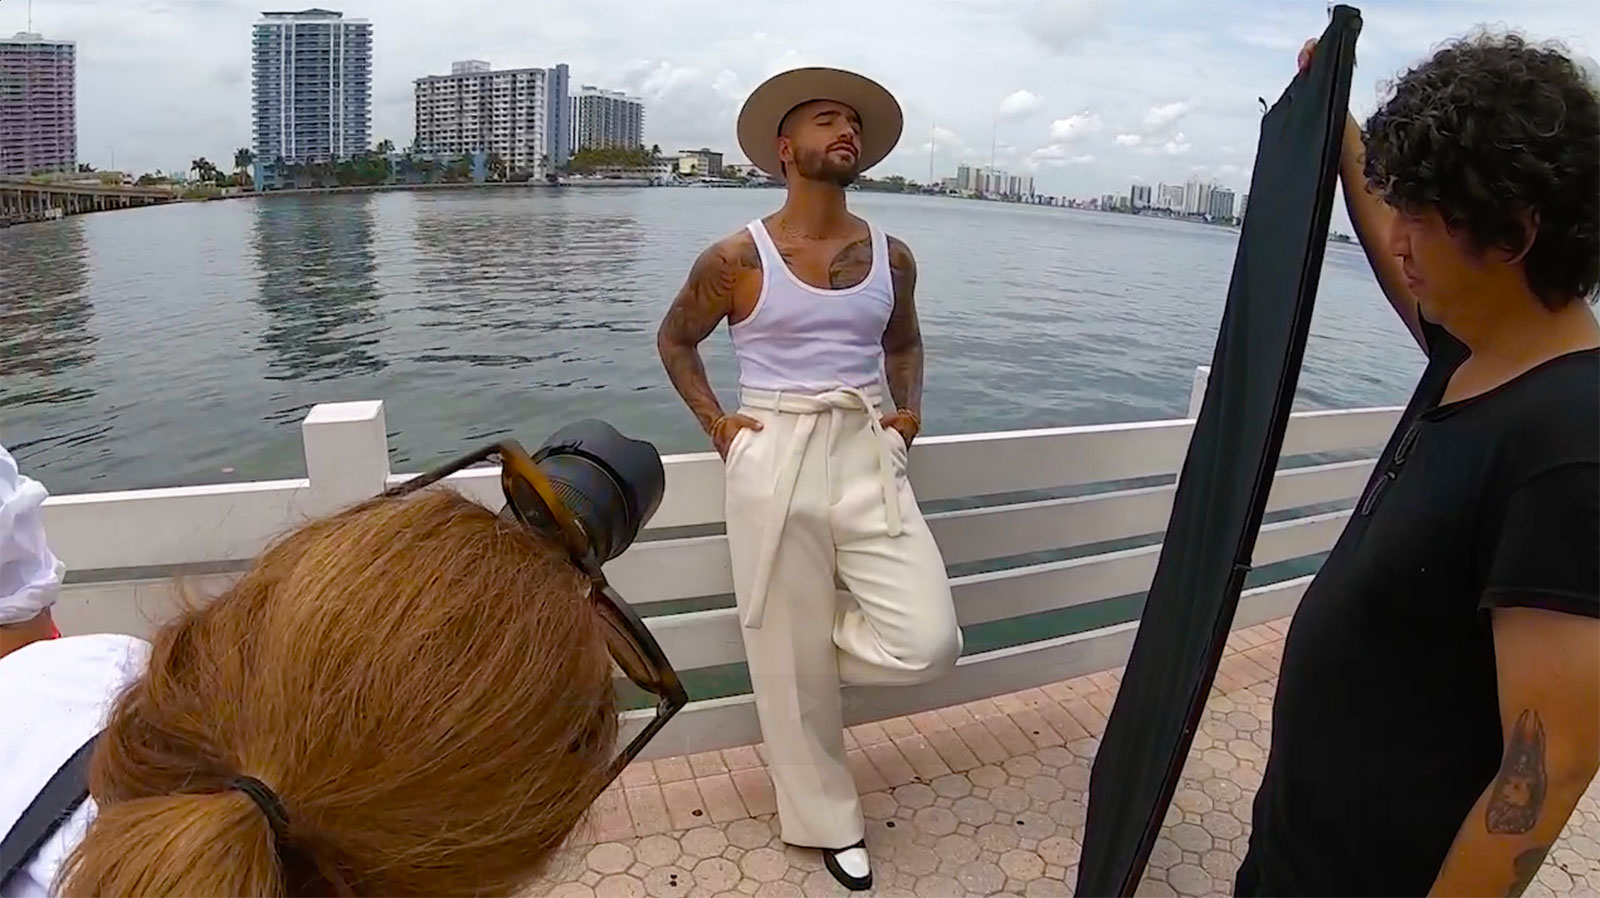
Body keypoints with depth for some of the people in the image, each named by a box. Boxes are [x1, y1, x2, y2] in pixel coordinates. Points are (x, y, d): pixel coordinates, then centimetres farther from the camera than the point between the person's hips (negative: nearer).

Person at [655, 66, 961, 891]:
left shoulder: (891, 257, 6)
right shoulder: (736, 259, -4)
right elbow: (674, 340, 11)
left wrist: (908, 408, 7)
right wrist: (714, 422, -1)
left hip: (868, 454, 3)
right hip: (775, 461, -3)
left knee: (928, 643, -8)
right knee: (791, 659, 5)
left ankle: (806, 638, 22)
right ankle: (826, 820, 28)